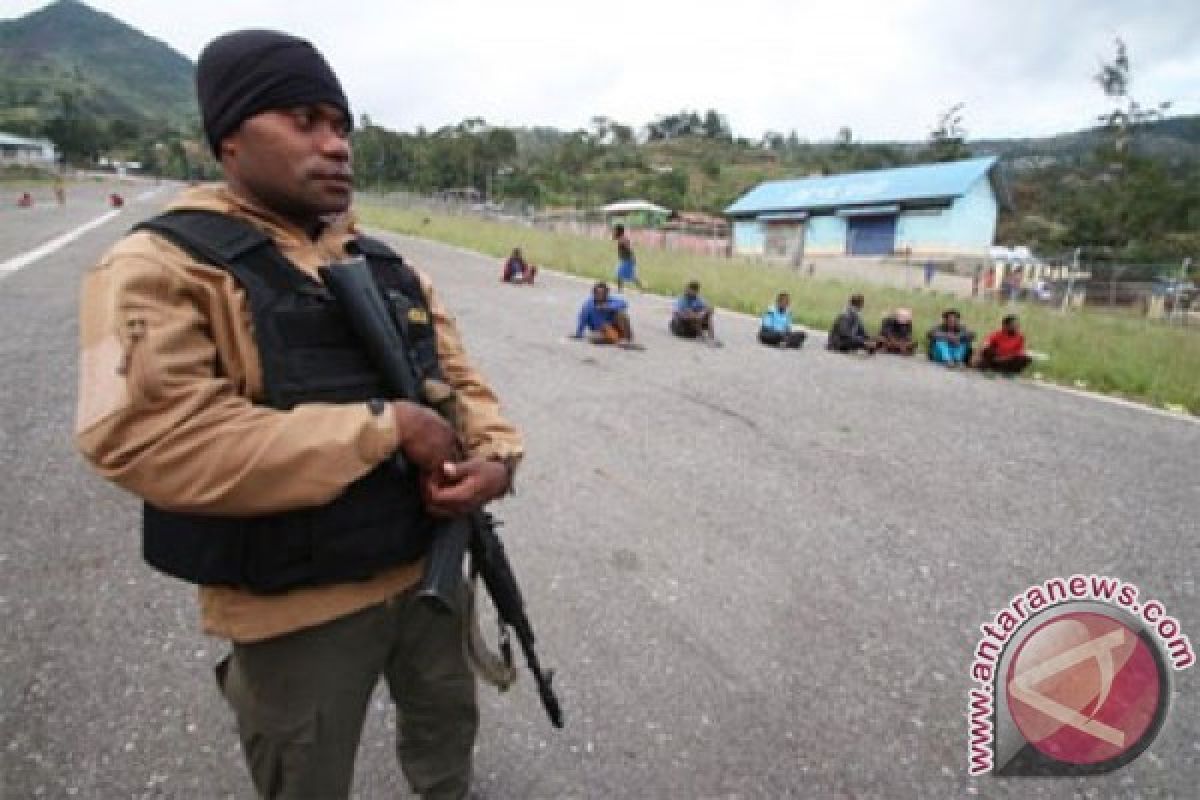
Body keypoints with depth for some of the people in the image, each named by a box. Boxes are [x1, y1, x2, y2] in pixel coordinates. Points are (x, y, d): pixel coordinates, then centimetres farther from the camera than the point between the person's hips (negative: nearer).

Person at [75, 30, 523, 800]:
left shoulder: (389, 267, 4)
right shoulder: (165, 267, -15)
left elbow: (459, 379, 6)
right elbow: (150, 440, -28)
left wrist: (496, 458, -16)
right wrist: (384, 427, -27)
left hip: (431, 570, 6)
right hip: (299, 613, -5)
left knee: (449, 728, 31)